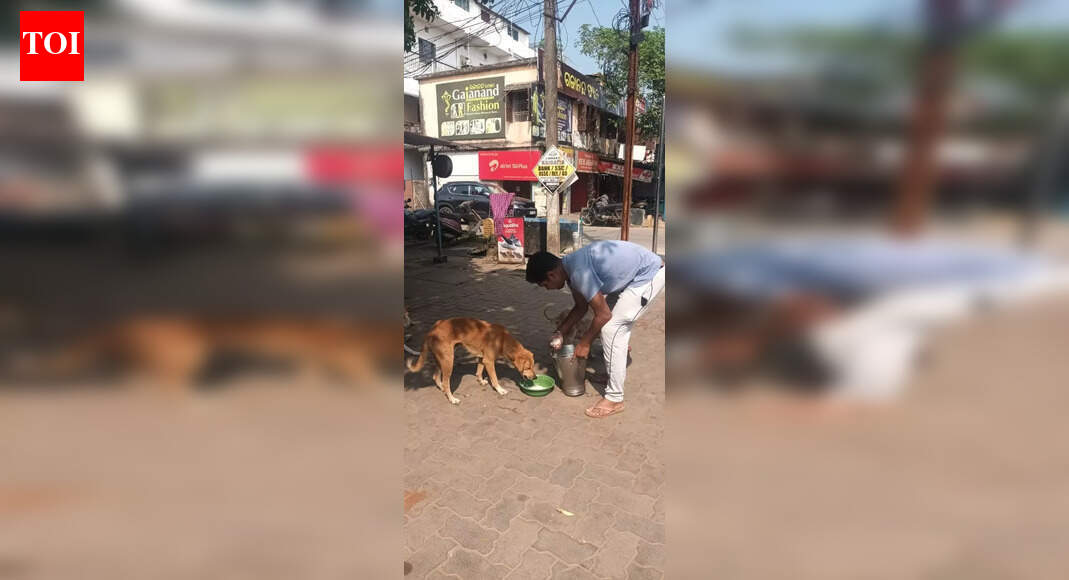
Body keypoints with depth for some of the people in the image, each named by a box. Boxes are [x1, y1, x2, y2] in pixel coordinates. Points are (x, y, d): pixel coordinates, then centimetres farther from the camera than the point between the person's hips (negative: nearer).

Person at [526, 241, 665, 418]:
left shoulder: (579, 272, -26)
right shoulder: (570, 266, 3)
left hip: (650, 275, -10)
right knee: (617, 325, 19)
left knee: (611, 329, -10)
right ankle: (619, 369, 42)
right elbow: (581, 307, 16)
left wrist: (584, 343, -5)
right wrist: (559, 332, 11)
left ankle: (614, 399, -3)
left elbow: (603, 315, -18)